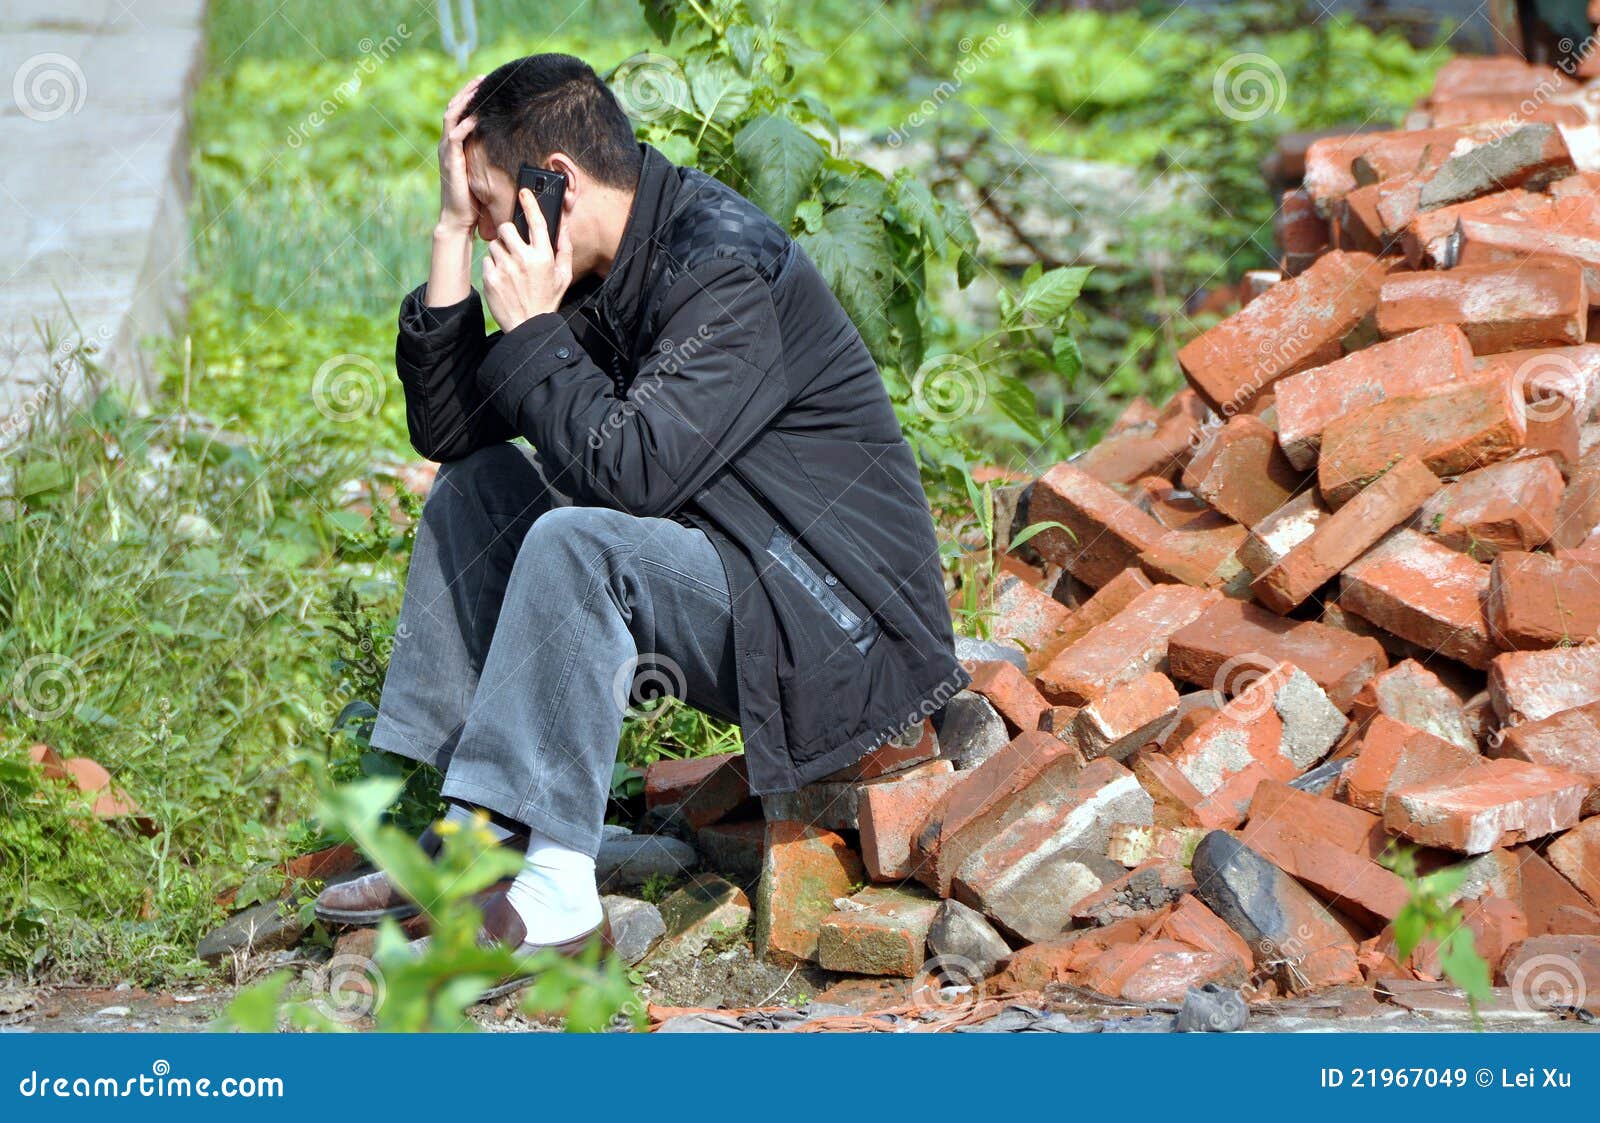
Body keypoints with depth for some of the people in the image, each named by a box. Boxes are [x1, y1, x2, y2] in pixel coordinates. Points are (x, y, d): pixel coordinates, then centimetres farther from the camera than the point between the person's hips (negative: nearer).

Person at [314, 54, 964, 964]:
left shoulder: (728, 271, -20)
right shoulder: (600, 274, 7)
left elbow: (628, 470, -30)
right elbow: (446, 429, 4)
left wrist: (532, 326, -17)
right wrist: (453, 230, -2)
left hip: (834, 629, -10)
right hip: (721, 580, 10)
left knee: (575, 540, -30)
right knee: (479, 486, 7)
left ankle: (558, 888, -25)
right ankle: (470, 832, -1)